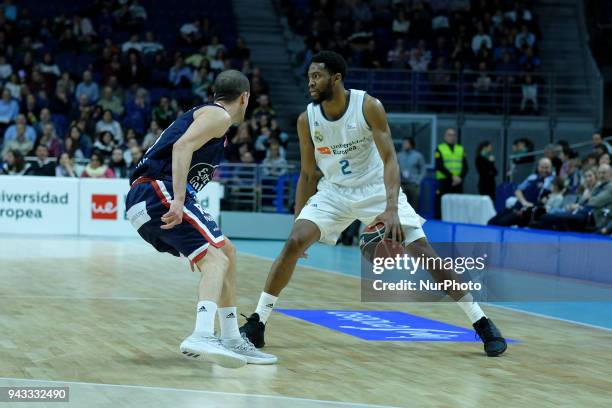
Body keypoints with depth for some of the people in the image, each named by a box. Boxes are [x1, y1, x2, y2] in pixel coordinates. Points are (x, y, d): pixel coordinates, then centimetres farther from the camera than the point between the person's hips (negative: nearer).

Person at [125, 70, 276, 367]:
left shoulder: (203, 114, 29)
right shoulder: (219, 115, -1)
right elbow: (182, 146, -18)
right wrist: (178, 200, -28)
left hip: (145, 203, 10)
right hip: (157, 193, -10)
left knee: (226, 252, 18)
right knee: (216, 258, -20)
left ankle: (232, 341, 20)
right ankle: (202, 337, -40)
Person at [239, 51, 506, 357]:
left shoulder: (369, 107, -20)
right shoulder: (307, 120, -10)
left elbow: (389, 159, -23)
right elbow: (308, 174, 2)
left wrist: (391, 209, -36)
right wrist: (298, 220, 2)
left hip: (376, 189, -2)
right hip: (333, 191, 3)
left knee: (422, 251, -10)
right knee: (294, 243, -18)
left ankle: (481, 323, -1)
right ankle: (256, 323, -8)